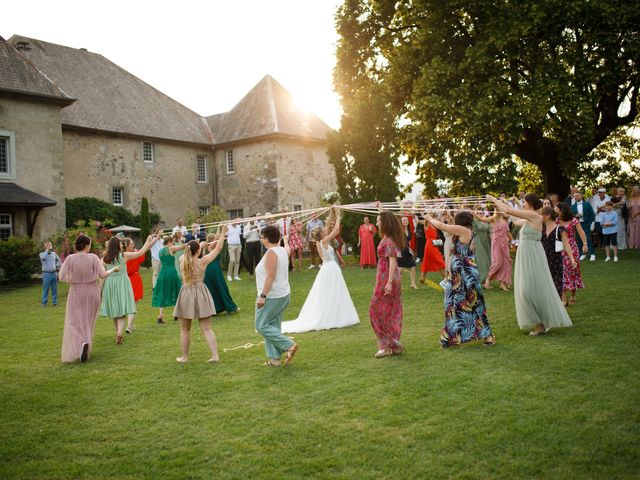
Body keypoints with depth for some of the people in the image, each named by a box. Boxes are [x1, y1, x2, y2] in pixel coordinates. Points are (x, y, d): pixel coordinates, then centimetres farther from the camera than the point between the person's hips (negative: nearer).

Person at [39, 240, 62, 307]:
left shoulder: (53, 253, 12)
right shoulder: (42, 254, 0)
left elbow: (59, 260, 26)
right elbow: (43, 257, -25)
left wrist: (59, 266, 12)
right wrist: (47, 249, -21)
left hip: (54, 273, 4)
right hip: (47, 274, -4)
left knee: (54, 289, 6)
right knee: (46, 289, -2)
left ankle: (54, 302, 13)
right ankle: (44, 303, 4)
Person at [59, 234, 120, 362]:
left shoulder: (70, 258, -10)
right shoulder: (93, 257, -11)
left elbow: (62, 277, -9)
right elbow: (102, 275, -8)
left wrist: (73, 280, 10)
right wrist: (113, 269, 9)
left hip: (76, 293, -1)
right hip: (92, 292, 1)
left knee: (75, 322, 5)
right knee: (89, 321, 16)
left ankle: (82, 342, -21)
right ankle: (86, 347, 20)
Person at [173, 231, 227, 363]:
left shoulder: (182, 260, -1)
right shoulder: (202, 261, -8)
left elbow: (191, 254, 23)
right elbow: (218, 248, 1)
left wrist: (200, 245, 33)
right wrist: (223, 233, 10)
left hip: (186, 295, 1)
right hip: (200, 294, -1)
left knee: (185, 329, 15)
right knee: (207, 329, 4)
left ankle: (184, 357, 22)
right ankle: (215, 355, -3)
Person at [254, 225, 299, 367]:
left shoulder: (271, 253, -20)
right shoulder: (283, 250, 7)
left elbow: (270, 276, -26)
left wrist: (262, 295, -26)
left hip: (271, 297, -10)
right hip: (283, 295, 10)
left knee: (262, 325, -1)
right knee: (273, 325, 14)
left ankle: (289, 345, -7)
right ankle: (275, 359, 16)